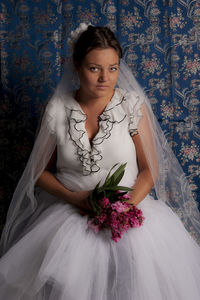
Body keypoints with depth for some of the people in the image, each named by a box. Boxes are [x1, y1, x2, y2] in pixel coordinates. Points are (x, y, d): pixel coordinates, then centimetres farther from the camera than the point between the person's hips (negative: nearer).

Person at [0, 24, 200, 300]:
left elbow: (150, 169, 0)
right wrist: (72, 197, -10)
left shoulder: (133, 105, -3)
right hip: (69, 211, 1)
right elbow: (40, 171, 8)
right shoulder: (57, 109, -1)